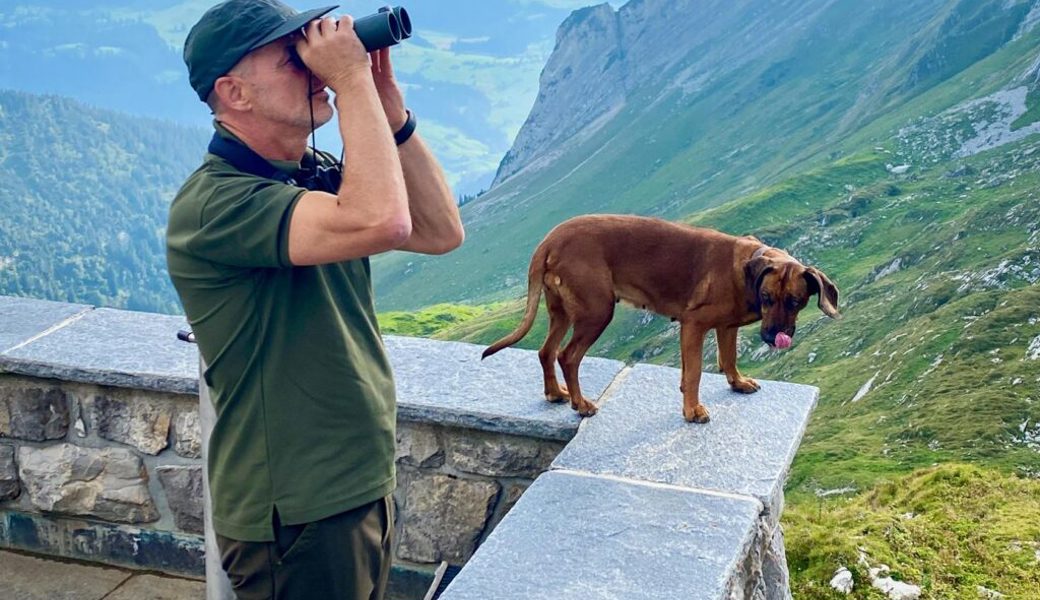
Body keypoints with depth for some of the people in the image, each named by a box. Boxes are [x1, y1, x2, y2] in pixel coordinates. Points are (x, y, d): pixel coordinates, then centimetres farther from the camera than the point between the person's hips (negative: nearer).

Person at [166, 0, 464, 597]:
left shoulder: (320, 174, 5)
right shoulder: (212, 203, -24)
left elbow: (442, 232, -1)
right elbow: (380, 221, -37)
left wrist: (389, 105, -8)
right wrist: (353, 80, -26)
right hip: (296, 516, -8)